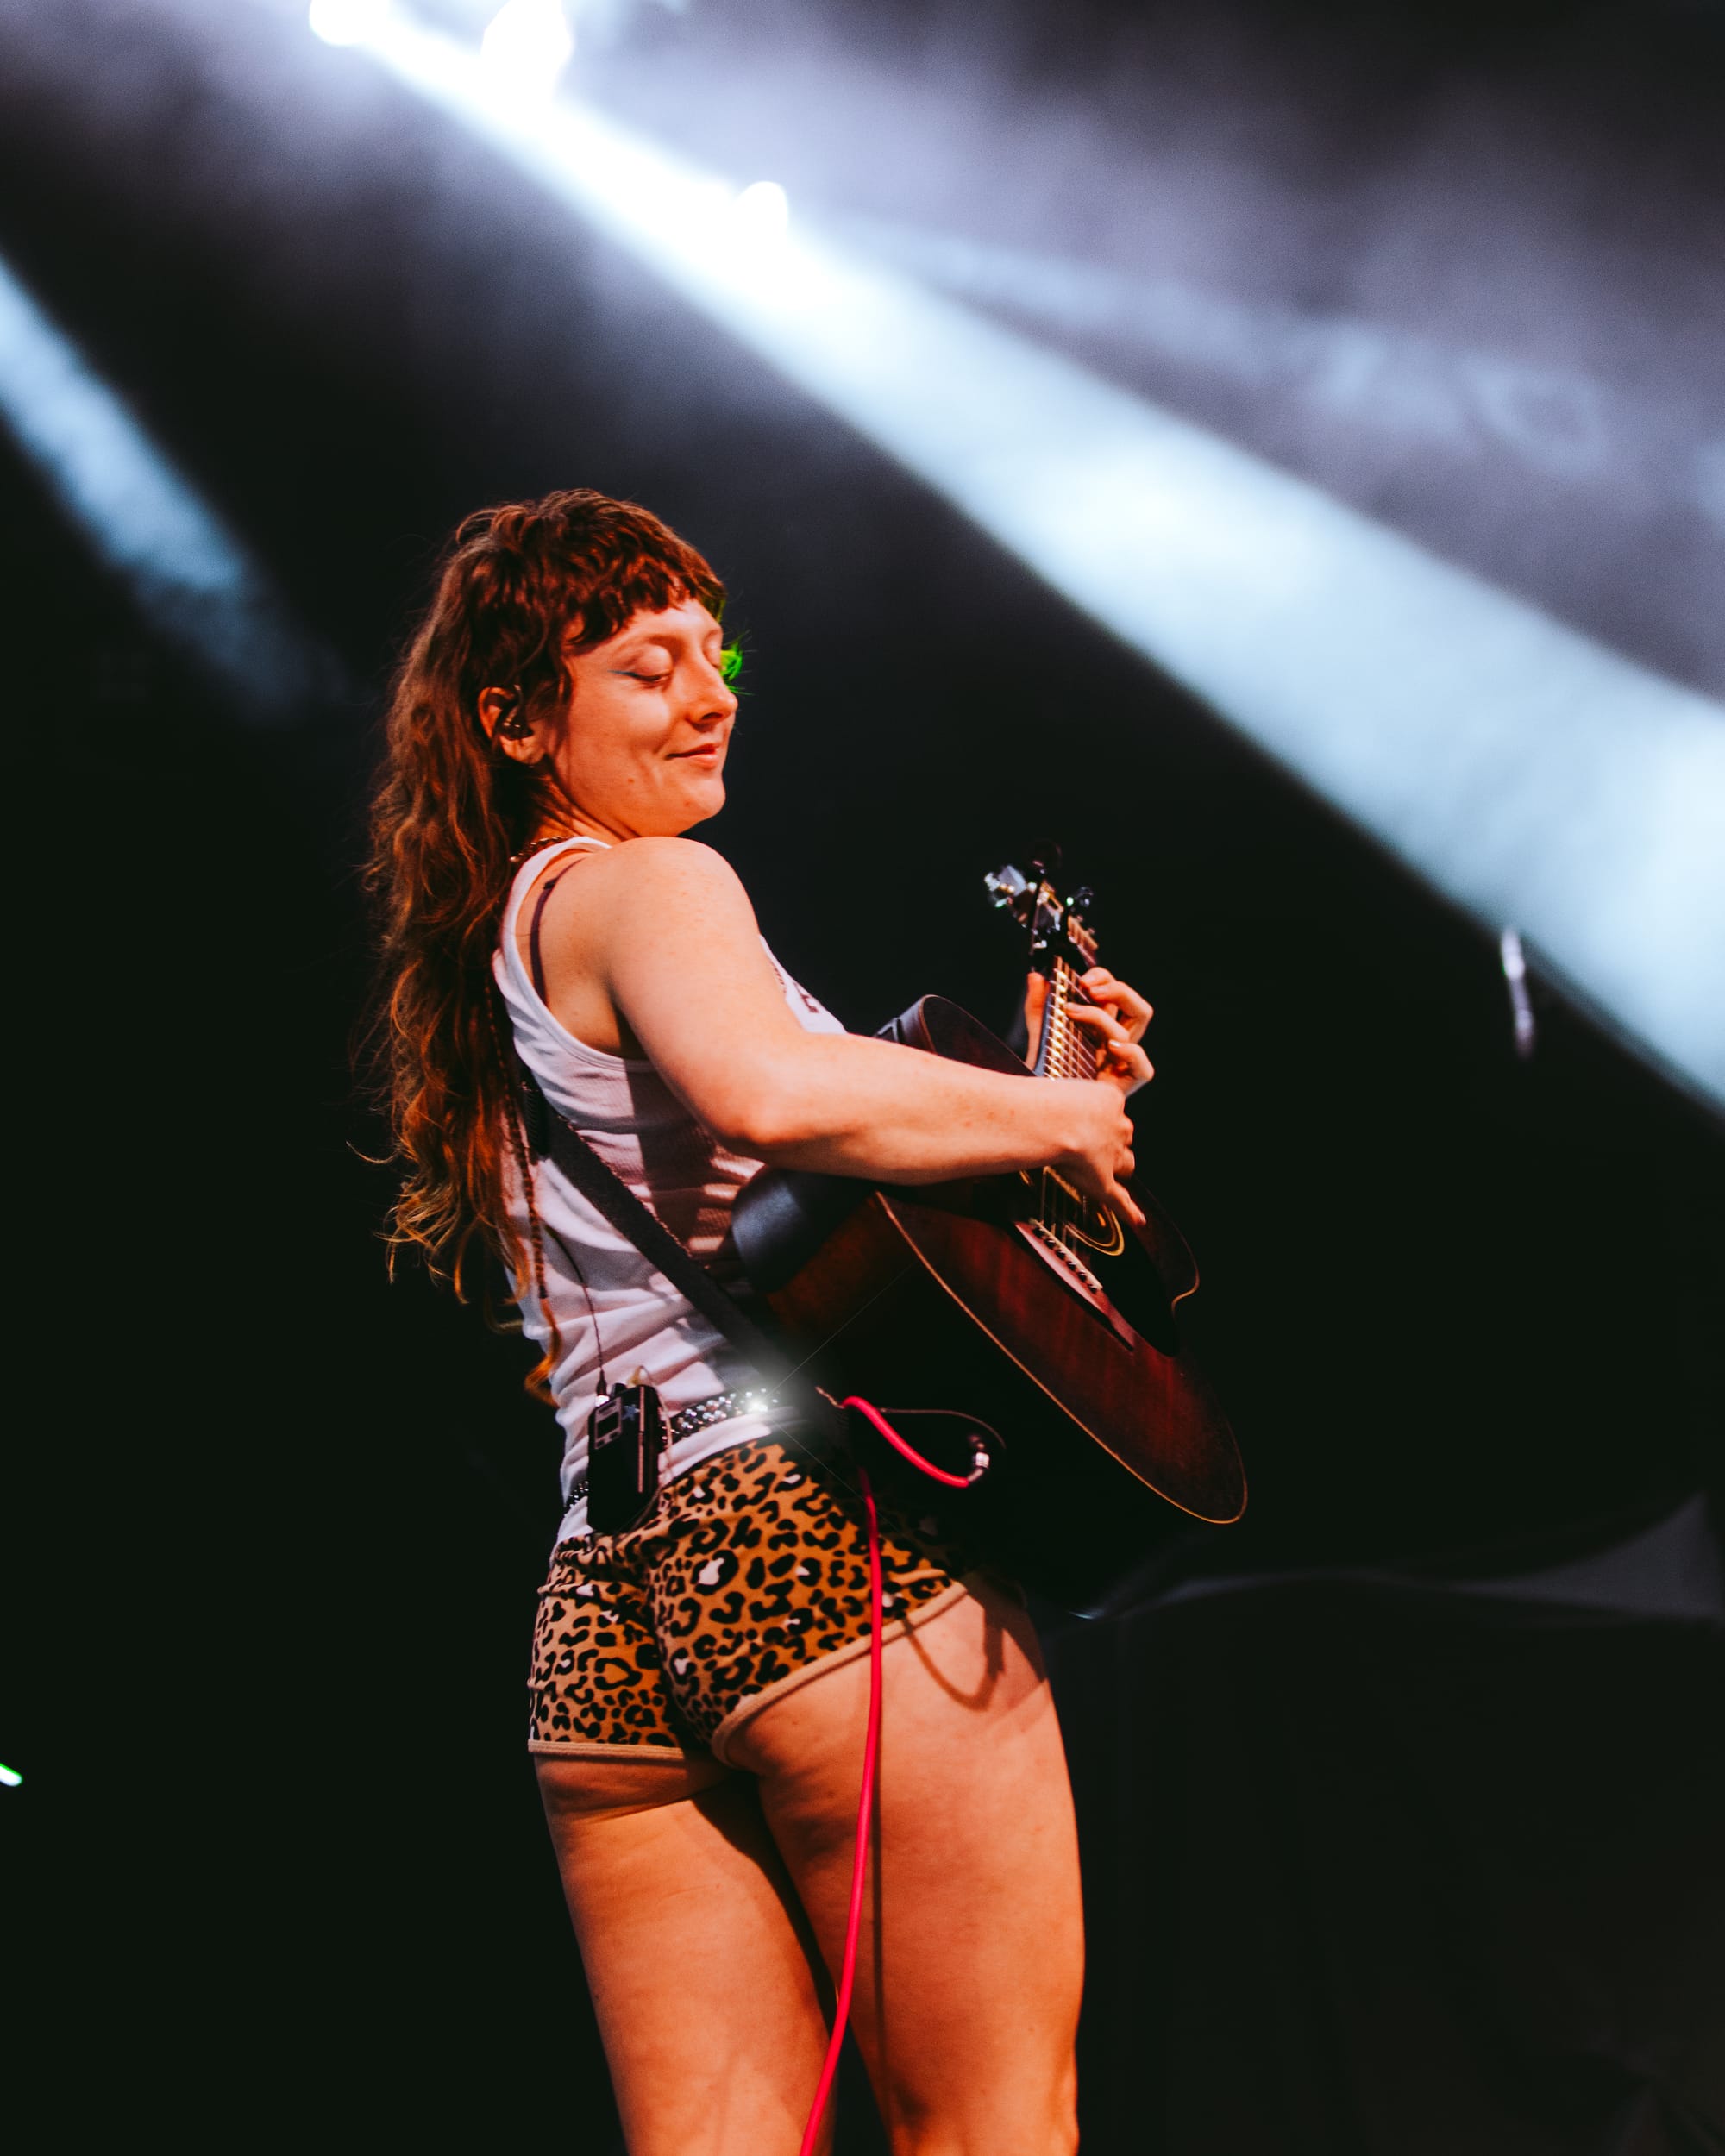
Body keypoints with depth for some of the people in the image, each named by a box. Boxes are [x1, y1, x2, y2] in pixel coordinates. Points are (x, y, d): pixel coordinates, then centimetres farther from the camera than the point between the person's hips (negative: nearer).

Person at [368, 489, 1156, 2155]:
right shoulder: (650, 887, -3)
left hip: (599, 1608, 9)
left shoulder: (487, 959, 26)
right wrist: (1056, 1116, -11)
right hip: (822, 1520, -9)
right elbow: (771, 1090, -26)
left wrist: (1034, 1081, 23)